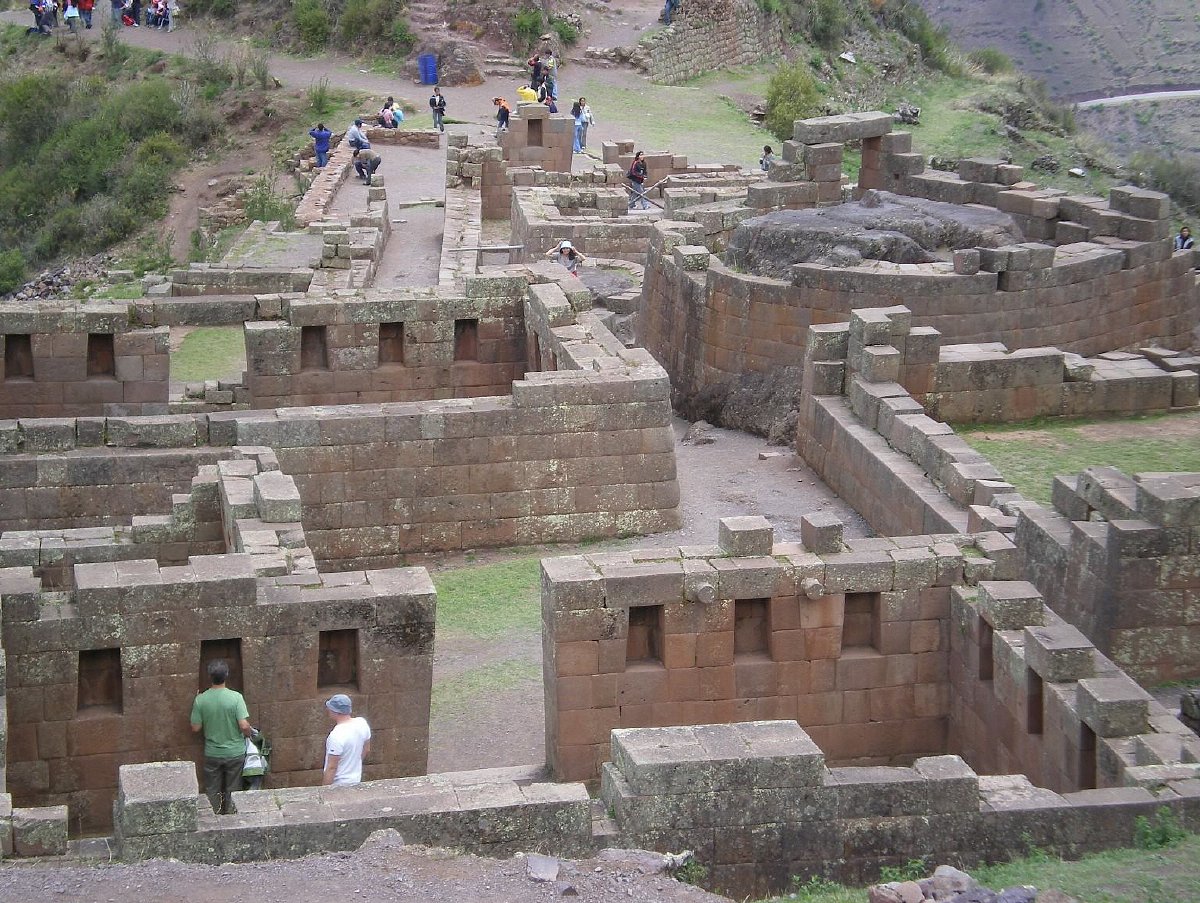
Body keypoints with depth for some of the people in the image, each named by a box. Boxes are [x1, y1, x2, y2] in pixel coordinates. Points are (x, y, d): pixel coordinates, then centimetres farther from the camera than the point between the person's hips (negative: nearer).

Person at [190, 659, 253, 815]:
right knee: (232, 791, 14)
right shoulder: (236, 697, -17)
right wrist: (248, 733, 1)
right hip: (234, 753, -1)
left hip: (212, 754, 1)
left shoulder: (200, 700, -11)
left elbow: (195, 728, -6)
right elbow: (244, 726, -21)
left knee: (213, 792, 15)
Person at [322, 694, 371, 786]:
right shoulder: (362, 723, -7)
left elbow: (331, 767, -25)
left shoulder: (336, 736, -29)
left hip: (338, 785, -7)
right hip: (356, 780, 7)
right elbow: (367, 751, 8)